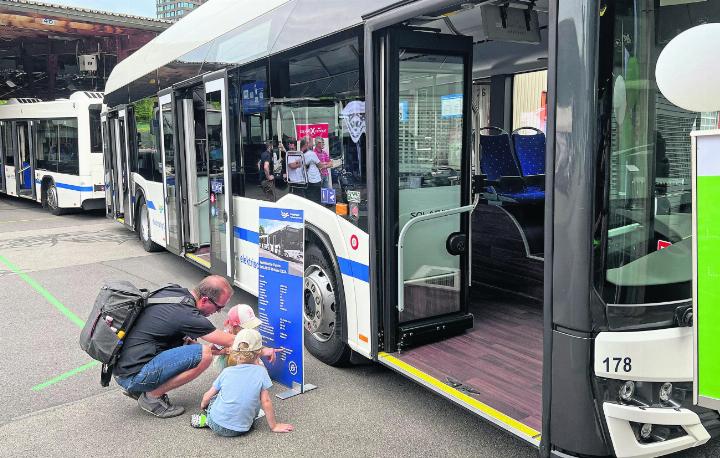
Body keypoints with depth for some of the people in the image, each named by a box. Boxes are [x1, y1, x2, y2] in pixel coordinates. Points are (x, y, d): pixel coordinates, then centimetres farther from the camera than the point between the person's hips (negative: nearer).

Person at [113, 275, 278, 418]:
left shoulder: (173, 290, 4)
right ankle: (152, 396, -3)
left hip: (122, 364, 9)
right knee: (203, 355, -17)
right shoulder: (186, 315, -19)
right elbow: (229, 341, -11)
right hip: (133, 376, -9)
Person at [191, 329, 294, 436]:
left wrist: (203, 405, 30)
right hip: (241, 430, -3)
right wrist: (274, 426, 4)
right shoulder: (261, 372, -9)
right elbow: (266, 402, -6)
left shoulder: (227, 372, -3)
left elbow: (207, 396, 7)